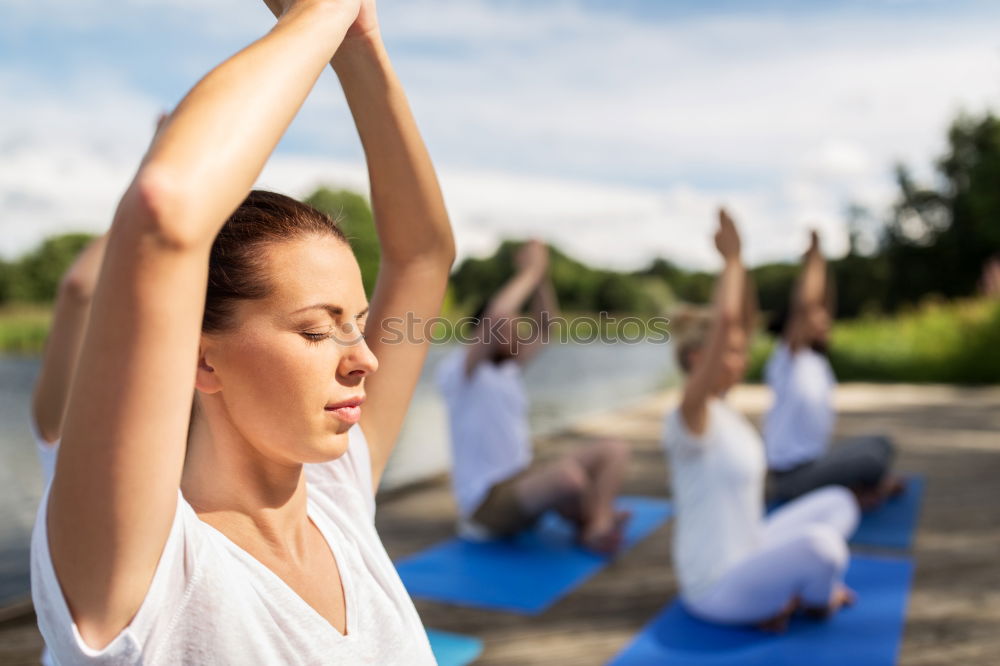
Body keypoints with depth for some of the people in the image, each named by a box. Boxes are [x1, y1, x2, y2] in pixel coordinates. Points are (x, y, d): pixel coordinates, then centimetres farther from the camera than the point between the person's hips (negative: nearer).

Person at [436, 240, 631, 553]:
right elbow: (496, 314, -28)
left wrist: (541, 274, 0)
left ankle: (598, 525, -25)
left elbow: (543, 327, 11)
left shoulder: (507, 367, 13)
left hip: (525, 480, 9)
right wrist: (529, 270, -17)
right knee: (568, 473, -36)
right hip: (488, 501, -9)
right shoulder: (456, 371, -13)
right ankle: (590, 523, -3)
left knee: (615, 450, -4)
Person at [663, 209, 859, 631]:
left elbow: (743, 320, 5)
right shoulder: (690, 416, -22)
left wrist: (737, 262, -3)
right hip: (716, 591, -10)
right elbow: (725, 319, -34)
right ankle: (816, 599, 1)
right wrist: (731, 258, -23)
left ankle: (785, 594, 6)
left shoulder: (720, 408, 3)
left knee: (838, 503, 21)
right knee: (819, 544, -35)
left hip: (745, 557, 10)